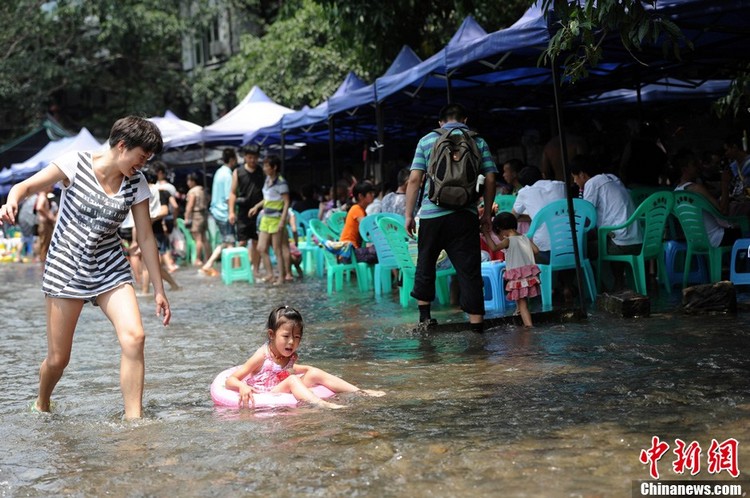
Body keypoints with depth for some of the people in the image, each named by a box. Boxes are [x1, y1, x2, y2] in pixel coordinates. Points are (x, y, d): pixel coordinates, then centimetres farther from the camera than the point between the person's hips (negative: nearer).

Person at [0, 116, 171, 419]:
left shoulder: (136, 184, 0)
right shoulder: (76, 164, -10)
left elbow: (146, 238, 3)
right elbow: (27, 186, -8)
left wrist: (159, 290, 3)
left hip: (109, 268, 3)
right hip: (66, 269, -3)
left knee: (134, 337, -20)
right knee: (58, 359, 4)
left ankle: (133, 420, -14)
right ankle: (41, 405, 37)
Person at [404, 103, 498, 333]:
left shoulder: (427, 141, 7)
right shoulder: (478, 142, 8)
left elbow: (414, 179, 0)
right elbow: (490, 180, 3)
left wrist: (409, 214, 4)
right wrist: (486, 212, 13)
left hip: (431, 213, 1)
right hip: (465, 215, 0)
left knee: (426, 263, 17)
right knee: (469, 267, 2)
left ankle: (424, 316, 22)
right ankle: (476, 319, -1)